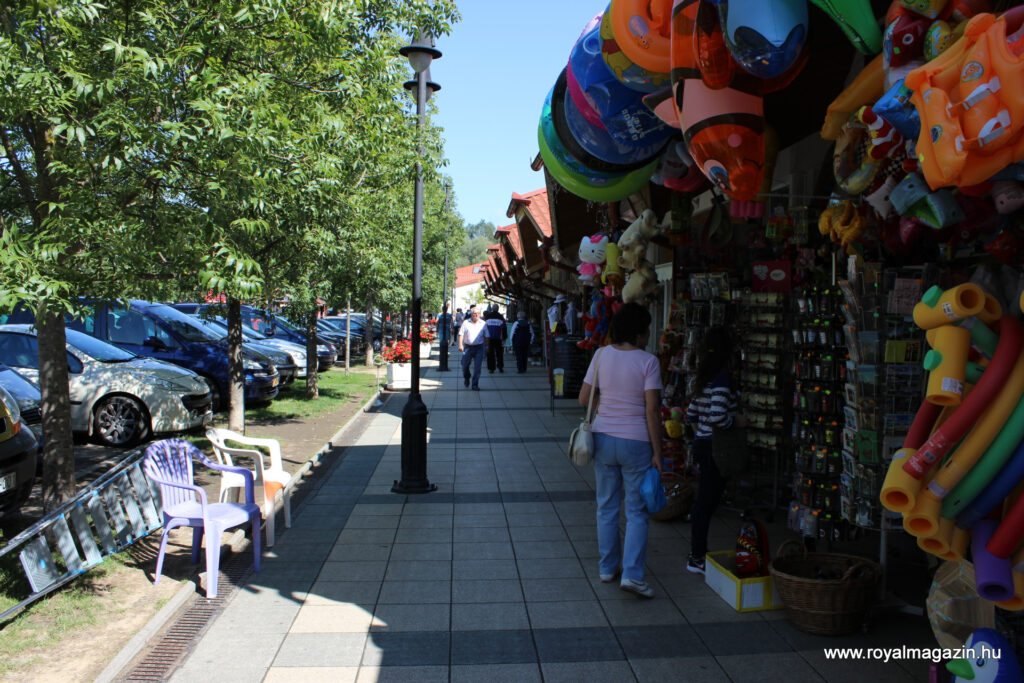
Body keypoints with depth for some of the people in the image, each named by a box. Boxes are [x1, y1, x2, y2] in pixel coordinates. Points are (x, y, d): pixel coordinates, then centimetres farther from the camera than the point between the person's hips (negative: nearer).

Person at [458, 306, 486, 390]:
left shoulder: (483, 324, 5)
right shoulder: (466, 322, 2)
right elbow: (461, 334, 0)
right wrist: (460, 345, -11)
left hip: (479, 348, 0)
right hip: (467, 347, 0)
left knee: (477, 367, -4)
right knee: (465, 365, 10)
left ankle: (475, 385, 3)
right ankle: (466, 378, 39)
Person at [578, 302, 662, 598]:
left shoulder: (602, 355, -1)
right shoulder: (648, 361, -12)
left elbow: (584, 398, 2)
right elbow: (652, 410, -15)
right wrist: (657, 452, -9)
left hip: (603, 438, 4)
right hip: (635, 441, -4)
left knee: (607, 507, 16)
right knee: (636, 512, 6)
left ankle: (607, 568, 25)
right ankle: (632, 574, 1)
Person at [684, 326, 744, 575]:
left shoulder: (703, 378, 9)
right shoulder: (722, 378, -18)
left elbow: (691, 414, 16)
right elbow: (717, 417, -27)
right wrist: (736, 421, -10)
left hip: (701, 443, 9)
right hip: (714, 447, -9)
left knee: (703, 500, 17)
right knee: (707, 501, -1)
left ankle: (698, 552, 28)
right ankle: (697, 558, 8)